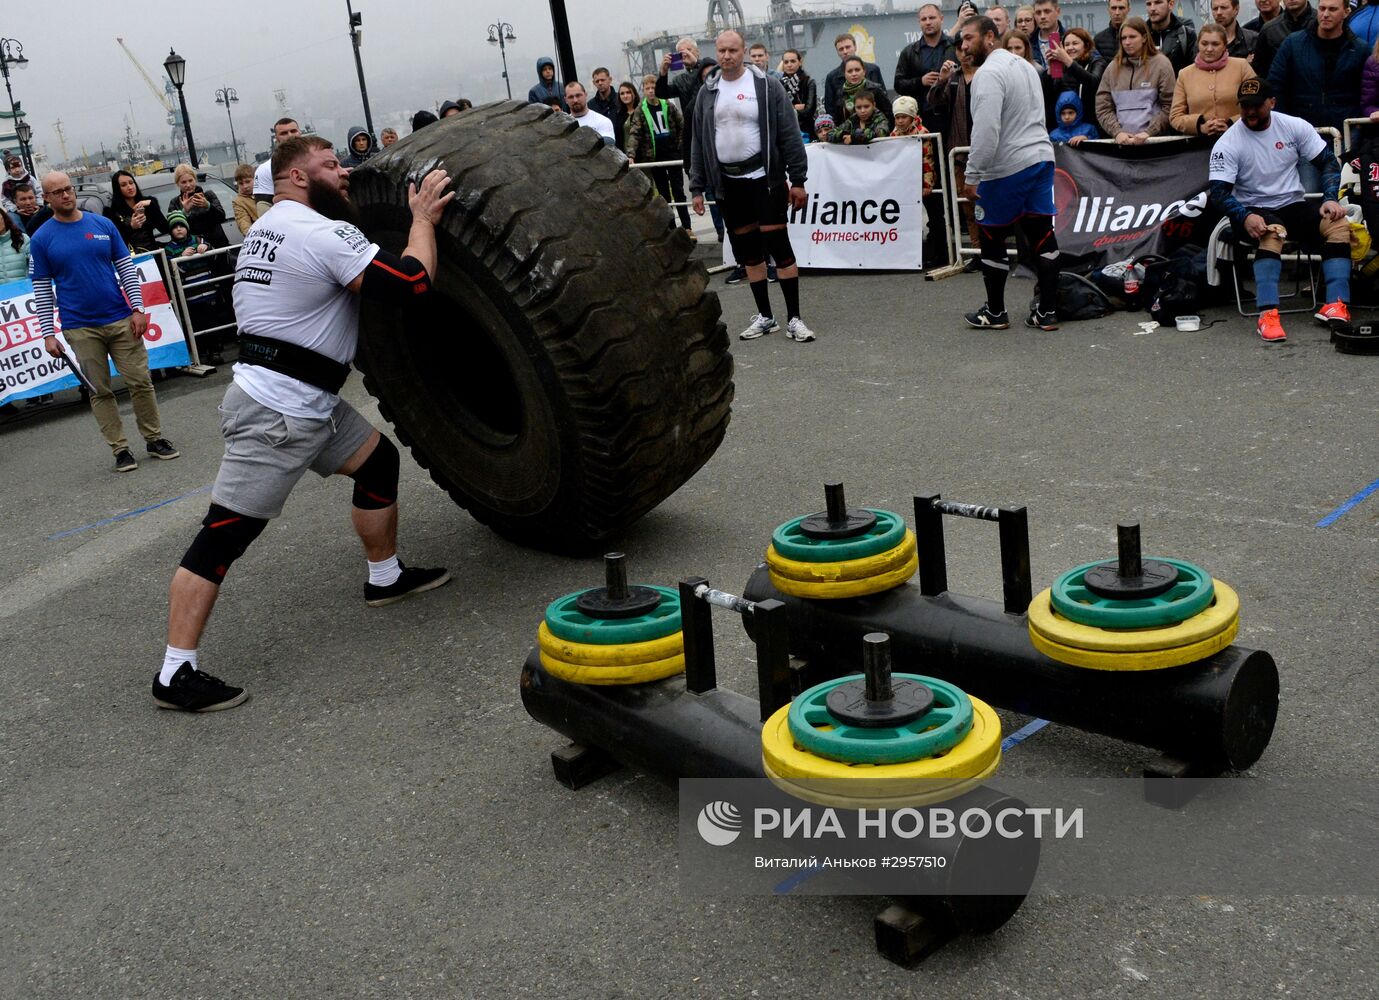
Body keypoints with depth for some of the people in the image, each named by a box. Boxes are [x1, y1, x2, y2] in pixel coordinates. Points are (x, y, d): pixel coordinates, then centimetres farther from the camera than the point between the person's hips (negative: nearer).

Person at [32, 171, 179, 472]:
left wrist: (138, 308, -2)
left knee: (140, 382, 2)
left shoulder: (103, 224, 4)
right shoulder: (41, 239, 0)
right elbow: (41, 289, 2)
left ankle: (154, 438, 16)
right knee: (100, 392, 5)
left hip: (121, 320, 1)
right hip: (80, 328, -1)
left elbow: (126, 267, 7)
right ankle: (120, 449, 12)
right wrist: (48, 334, -3)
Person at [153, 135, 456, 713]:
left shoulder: (269, 226, 16)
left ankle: (386, 577, 36)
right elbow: (409, 284, -20)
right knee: (225, 535, -9)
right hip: (276, 410, -11)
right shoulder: (323, 233, -15)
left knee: (378, 460, 20)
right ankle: (175, 675, -5)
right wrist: (423, 219, -5)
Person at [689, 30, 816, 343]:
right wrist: (697, 188, 7)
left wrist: (798, 180, -9)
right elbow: (698, 143, 12)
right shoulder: (707, 93, 9)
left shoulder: (767, 86, -3)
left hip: (764, 177, -4)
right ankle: (765, 316, 19)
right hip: (727, 182, 4)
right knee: (747, 250, 9)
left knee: (778, 244, -7)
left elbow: (789, 135, -5)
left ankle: (794, 318, -1)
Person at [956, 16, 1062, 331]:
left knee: (992, 238, 5)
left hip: (1007, 167, -8)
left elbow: (986, 130, -22)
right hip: (1041, 157, 8)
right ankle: (1047, 311, 8)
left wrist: (971, 176, -18)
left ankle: (995, 313, 14)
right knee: (1042, 234, 6)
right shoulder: (1024, 64, 16)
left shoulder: (988, 73, -15)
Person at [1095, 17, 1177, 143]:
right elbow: (1103, 108, 8)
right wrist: (1117, 132, -7)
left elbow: (1169, 107, 1)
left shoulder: (1161, 64, 6)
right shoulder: (1112, 68, 13)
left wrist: (1149, 133, -10)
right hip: (1121, 141, 2)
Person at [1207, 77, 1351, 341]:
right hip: (1253, 211, -4)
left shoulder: (1295, 127, 0)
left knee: (1339, 225, -22)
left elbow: (1328, 161, 6)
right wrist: (1245, 217, -32)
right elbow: (1217, 191, -16)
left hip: (1294, 205, 4)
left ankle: (1336, 305, -30)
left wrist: (1330, 199, -10)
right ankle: (1268, 313, -45)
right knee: (1272, 231, -37)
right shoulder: (1228, 144, -9)